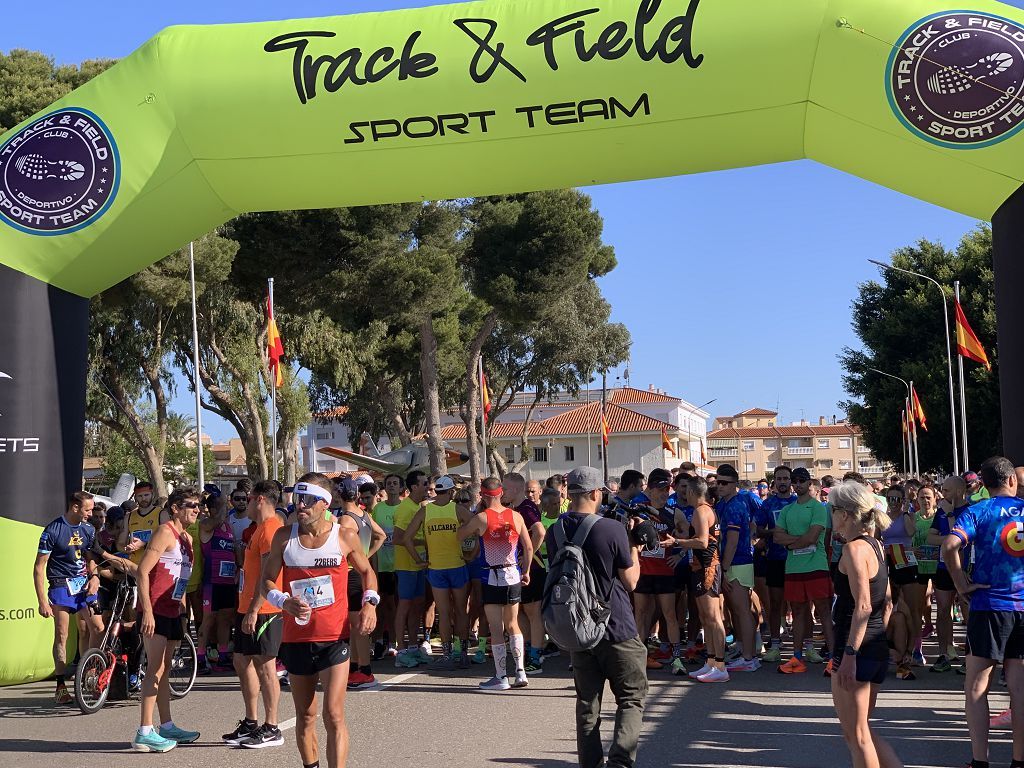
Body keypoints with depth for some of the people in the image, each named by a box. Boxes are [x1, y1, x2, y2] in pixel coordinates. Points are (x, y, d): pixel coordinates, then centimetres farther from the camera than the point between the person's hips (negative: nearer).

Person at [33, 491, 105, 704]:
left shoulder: (88, 529, 8)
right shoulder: (53, 531, -9)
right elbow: (39, 567, -9)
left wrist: (95, 576, -3)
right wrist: (42, 601, -13)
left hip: (84, 583, 5)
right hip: (61, 585, -5)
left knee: (98, 628, -6)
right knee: (61, 635, -3)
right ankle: (61, 686, 5)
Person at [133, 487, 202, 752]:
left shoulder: (187, 538, 16)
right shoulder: (165, 532, -11)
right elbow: (143, 570, -19)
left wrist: (182, 611, 20)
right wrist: (147, 611, -24)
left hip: (172, 612, 9)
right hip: (155, 611, -9)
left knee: (164, 670, 15)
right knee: (156, 669, -11)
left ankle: (167, 727, 23)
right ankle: (144, 734, -9)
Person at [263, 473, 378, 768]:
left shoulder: (345, 536, -3)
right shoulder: (284, 537, 1)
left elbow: (366, 571, 13)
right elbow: (267, 580, 6)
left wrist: (369, 603, -4)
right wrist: (284, 602, -14)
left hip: (334, 636, -3)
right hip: (296, 637, 3)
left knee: (333, 715, -11)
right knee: (305, 716, 14)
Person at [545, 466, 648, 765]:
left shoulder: (554, 532, -1)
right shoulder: (612, 529, -15)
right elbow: (630, 582, -7)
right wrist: (634, 548, 9)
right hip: (617, 628, -4)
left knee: (587, 701, 14)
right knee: (632, 698, 5)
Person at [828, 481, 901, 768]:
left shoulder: (854, 548, -16)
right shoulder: (875, 545, 12)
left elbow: (863, 606, -23)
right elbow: (886, 603, 17)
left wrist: (849, 655, -24)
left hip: (855, 648, -9)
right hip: (878, 647, 9)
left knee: (856, 735, 2)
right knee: (860, 731, 19)